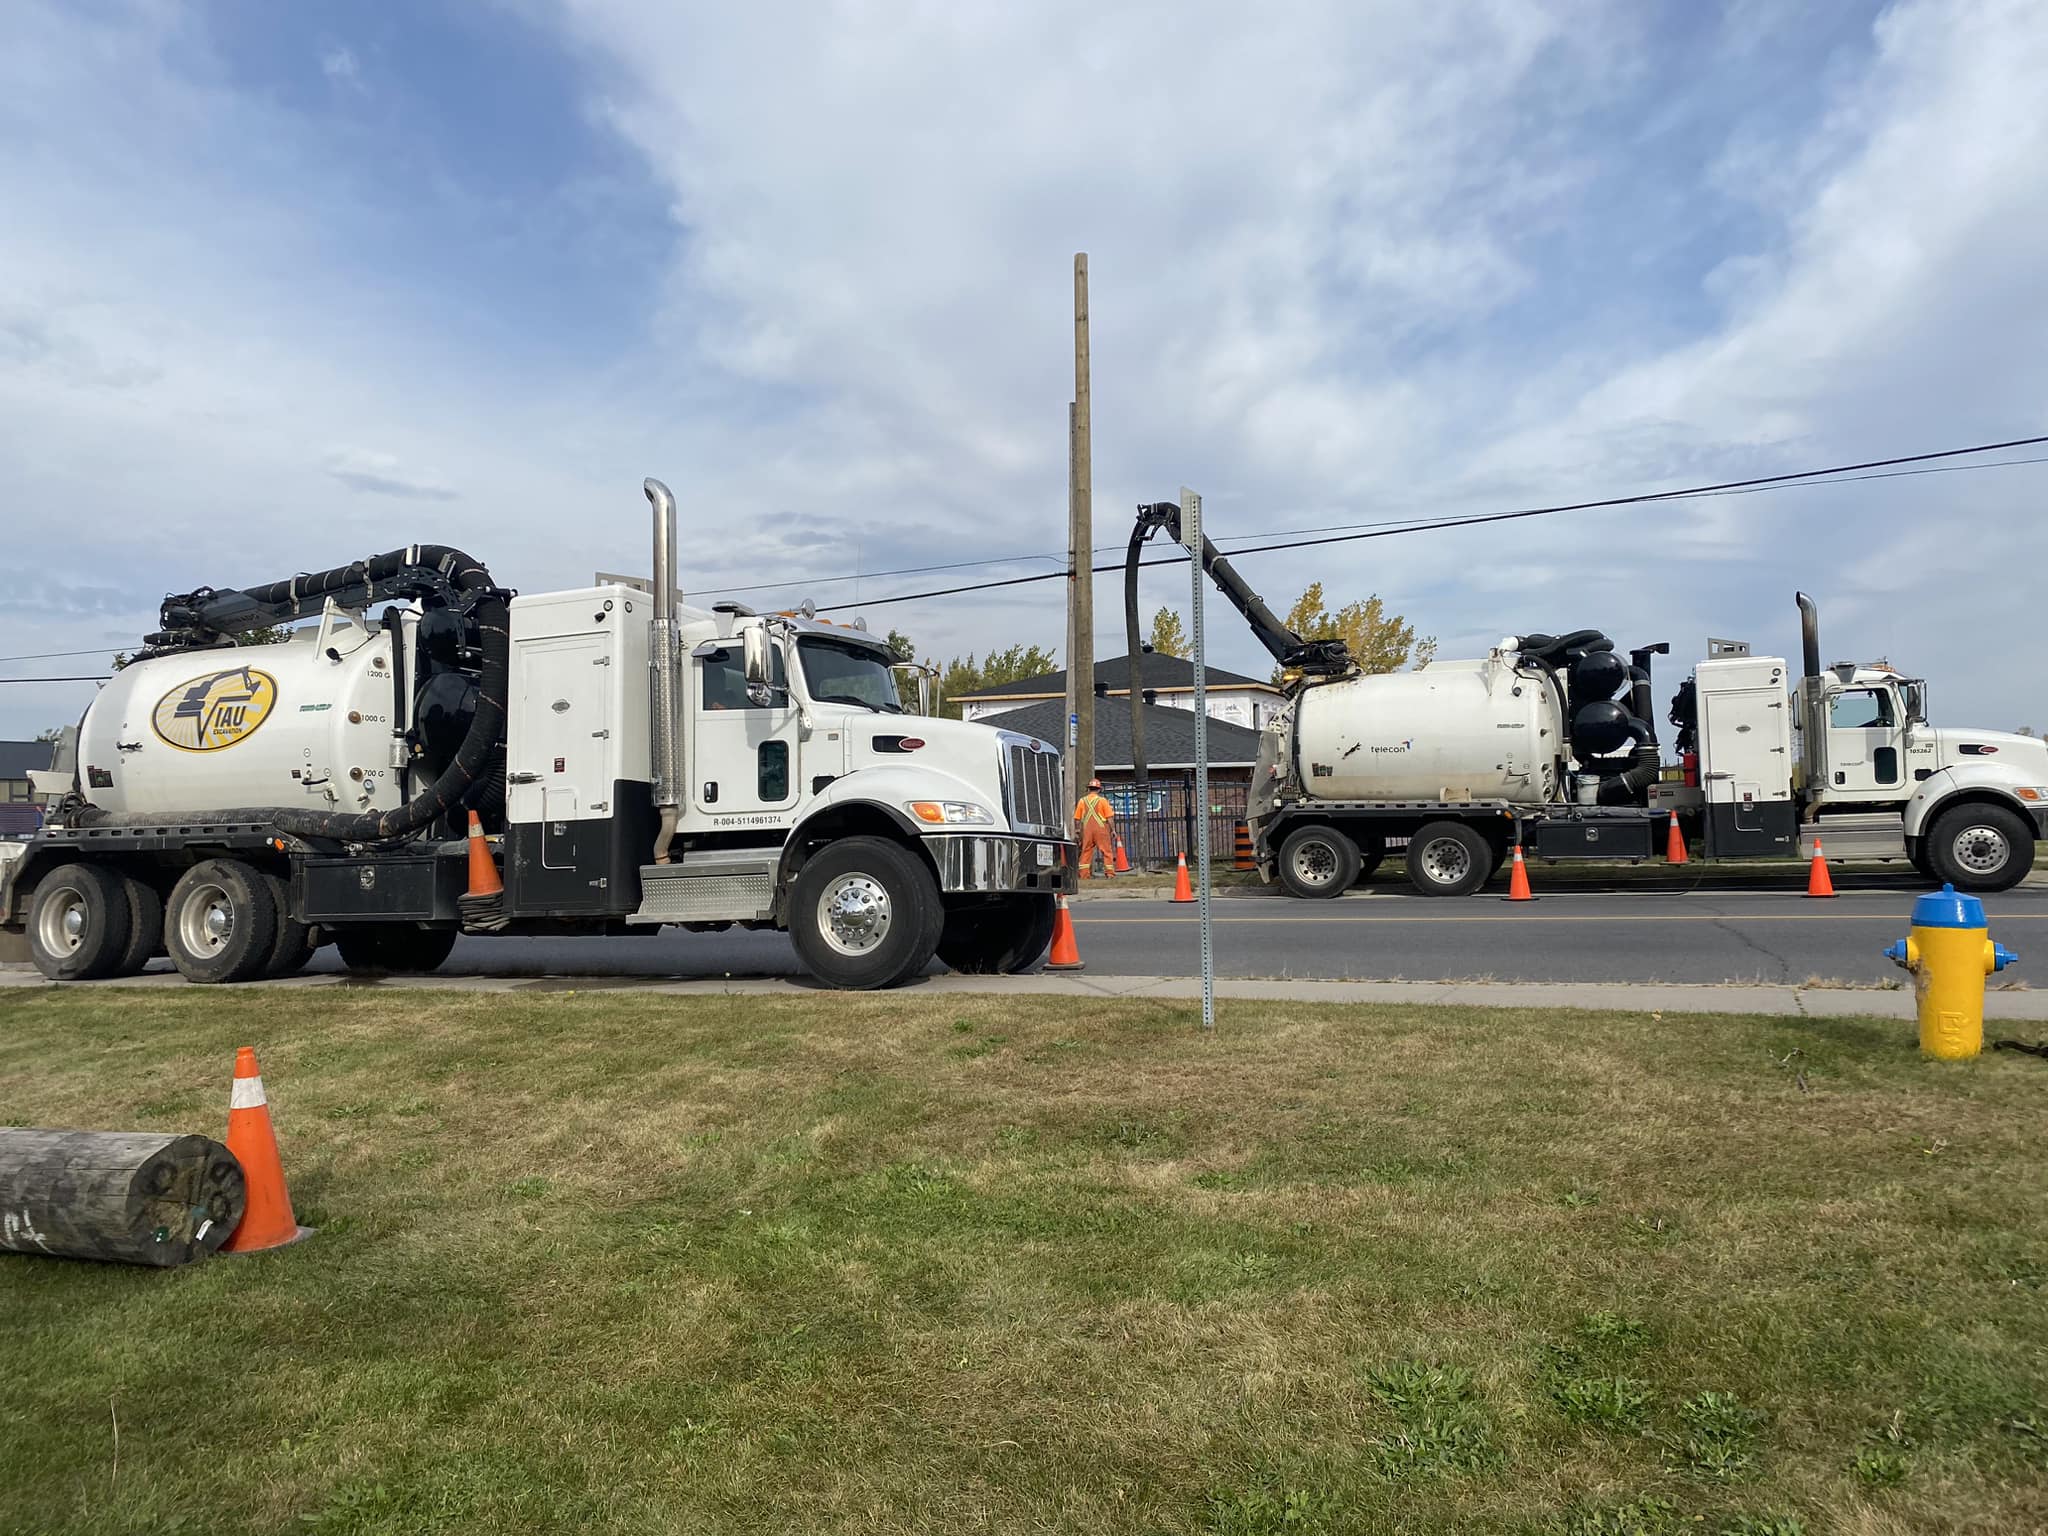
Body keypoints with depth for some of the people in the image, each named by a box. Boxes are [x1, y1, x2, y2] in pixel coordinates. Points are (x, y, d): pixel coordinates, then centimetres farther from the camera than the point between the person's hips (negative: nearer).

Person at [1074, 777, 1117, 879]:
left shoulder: (1082, 801, 6)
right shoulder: (1102, 800, -1)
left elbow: (1077, 819, 8)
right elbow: (1109, 817, -3)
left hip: (1087, 829, 3)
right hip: (1100, 828, -3)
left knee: (1086, 851, 6)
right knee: (1107, 851, 3)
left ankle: (1084, 874, 3)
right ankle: (1110, 873, 0)